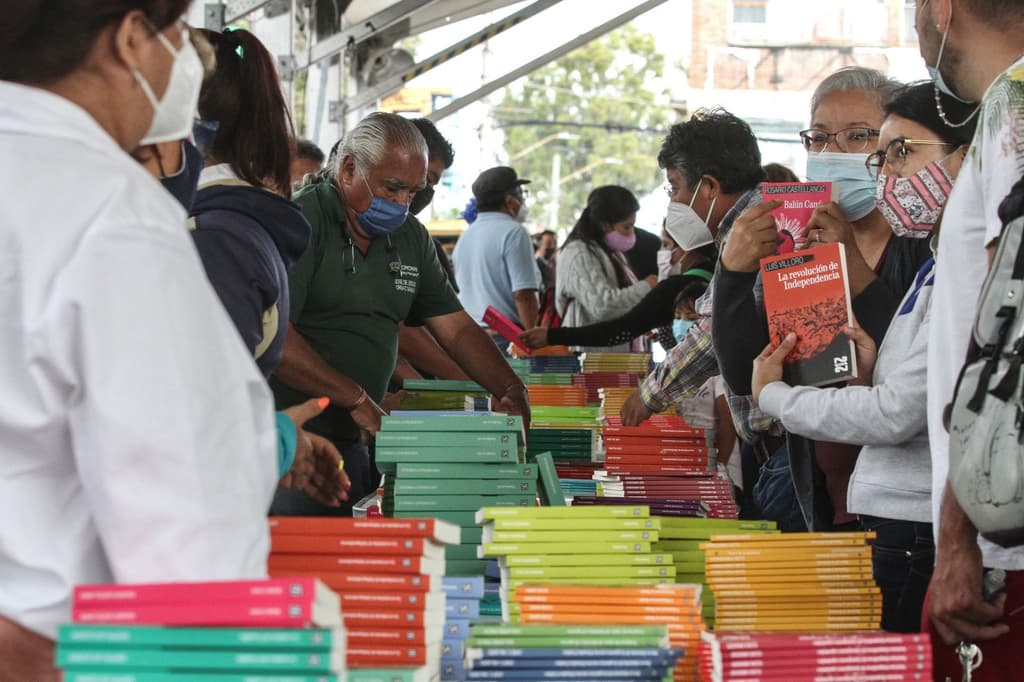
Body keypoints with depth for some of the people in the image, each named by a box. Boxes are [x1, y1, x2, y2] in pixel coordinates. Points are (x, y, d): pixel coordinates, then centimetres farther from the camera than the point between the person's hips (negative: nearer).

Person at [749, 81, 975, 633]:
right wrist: (870, 375, 1)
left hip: (919, 540, -9)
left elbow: (899, 415, -18)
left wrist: (773, 395, -5)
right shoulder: (937, 267, 17)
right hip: (895, 530, 9)